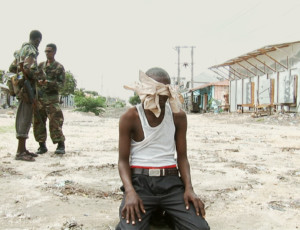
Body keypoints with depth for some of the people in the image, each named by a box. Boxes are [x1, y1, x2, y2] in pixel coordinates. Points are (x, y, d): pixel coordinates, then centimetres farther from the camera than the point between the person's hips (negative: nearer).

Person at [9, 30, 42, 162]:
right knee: (25, 118, -11)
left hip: (22, 88, 10)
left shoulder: (21, 50, 17)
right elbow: (27, 68, -26)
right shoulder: (31, 51, -12)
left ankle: (23, 149, 16)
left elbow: (11, 68, 22)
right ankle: (20, 152, -12)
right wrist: (34, 75, -9)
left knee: (23, 118, 11)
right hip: (26, 87, -10)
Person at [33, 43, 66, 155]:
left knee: (55, 122, -10)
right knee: (38, 122, 4)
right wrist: (37, 81, -5)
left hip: (52, 97, -4)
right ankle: (42, 146, 14)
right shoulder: (41, 65, 14)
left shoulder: (59, 67, 2)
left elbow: (60, 84, -5)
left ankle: (61, 146, -4)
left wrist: (48, 83, -20)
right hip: (39, 97, 5)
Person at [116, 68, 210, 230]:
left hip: (171, 181, 3)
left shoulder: (178, 116, 6)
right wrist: (130, 191, -20)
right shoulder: (129, 118, -2)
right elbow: (123, 160, -2)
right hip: (139, 181, -2)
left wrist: (189, 188, -9)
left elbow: (182, 157, 8)